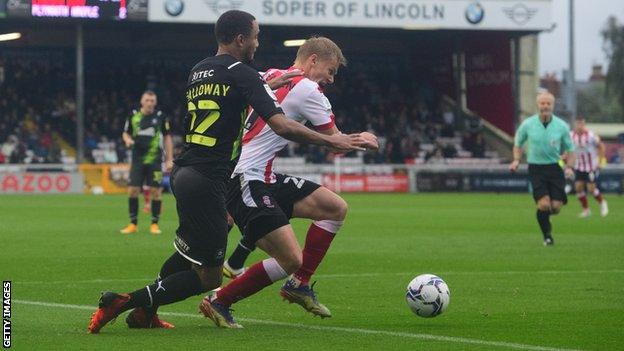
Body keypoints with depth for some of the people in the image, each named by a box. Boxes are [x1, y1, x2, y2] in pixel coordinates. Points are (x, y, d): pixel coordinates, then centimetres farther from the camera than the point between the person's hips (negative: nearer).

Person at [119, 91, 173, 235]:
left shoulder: (160, 117, 0)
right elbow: (125, 133, 15)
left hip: (155, 160, -1)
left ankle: (154, 224, 8)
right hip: (137, 160, 2)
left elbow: (167, 137, 6)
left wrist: (169, 159, 2)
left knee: (155, 192, -3)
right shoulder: (133, 116, 4)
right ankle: (133, 224, 8)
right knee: (132, 191, -3)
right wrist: (128, 140, -10)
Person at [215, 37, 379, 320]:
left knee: (336, 208, 10)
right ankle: (219, 301, -7)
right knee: (290, 259, -19)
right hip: (248, 179, -10)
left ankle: (298, 285, 17)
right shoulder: (307, 90, -10)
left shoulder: (271, 76, 14)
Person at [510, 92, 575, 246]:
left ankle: (545, 215, 32)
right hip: (536, 168, -1)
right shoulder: (527, 124, -3)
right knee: (544, 204, -17)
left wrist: (569, 167, -7)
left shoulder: (561, 126, -2)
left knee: (556, 207, -6)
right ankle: (547, 236, 6)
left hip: (555, 168, 1)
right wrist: (516, 160, -3)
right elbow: (518, 144, 13)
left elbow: (569, 149, 9)